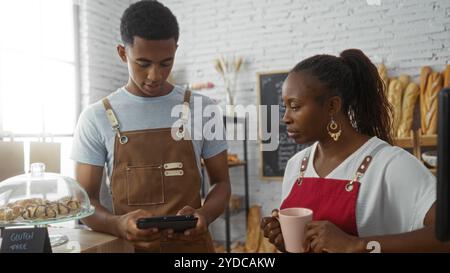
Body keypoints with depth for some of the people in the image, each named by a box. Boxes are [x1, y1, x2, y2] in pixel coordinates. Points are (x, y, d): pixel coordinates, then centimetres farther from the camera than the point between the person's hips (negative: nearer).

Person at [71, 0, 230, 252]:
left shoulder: (203, 109, -5)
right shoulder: (96, 118, -6)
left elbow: (221, 182, 1)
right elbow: (85, 200, -3)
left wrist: (205, 215, -19)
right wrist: (118, 224, -23)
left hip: (192, 244, 1)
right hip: (127, 245, 0)